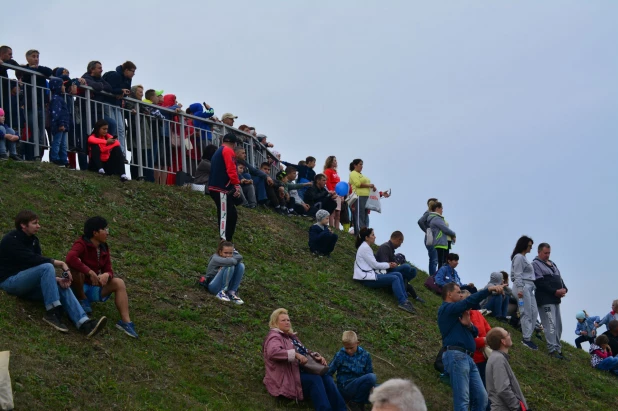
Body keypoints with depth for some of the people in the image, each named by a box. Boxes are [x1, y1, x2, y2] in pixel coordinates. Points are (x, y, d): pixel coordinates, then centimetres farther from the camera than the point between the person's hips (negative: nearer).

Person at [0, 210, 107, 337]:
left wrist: (57, 279, -13)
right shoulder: (11, 240, -13)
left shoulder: (33, 240, 12)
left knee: (62, 287, -15)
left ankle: (84, 323, -32)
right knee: (47, 267, -30)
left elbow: (38, 261, 5)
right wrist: (61, 264, -23)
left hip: (26, 282, 8)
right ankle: (52, 312, -29)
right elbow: (32, 260, -24)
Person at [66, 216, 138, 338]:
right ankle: (82, 300, -12)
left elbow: (108, 269, 1)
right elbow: (70, 258, -38)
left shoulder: (104, 248, 4)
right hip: (79, 287, -7)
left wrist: (106, 275, -25)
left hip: (93, 288, 7)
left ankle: (125, 321, -22)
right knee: (76, 268, -35)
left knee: (119, 283, -12)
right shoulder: (81, 244, -18)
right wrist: (90, 272, -37)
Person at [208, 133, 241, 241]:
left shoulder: (218, 152, 23)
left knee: (231, 215, 14)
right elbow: (231, 169, -18)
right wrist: (237, 185, -18)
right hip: (222, 189, -10)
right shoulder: (228, 151, -7)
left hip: (216, 188, 10)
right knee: (225, 216, -11)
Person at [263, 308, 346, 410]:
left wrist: (317, 356, 5)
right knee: (314, 379, -31)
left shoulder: (290, 336, 25)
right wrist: (296, 355, -30)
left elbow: (305, 351, 28)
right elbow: (273, 352, -25)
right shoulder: (274, 337, -4)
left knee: (326, 376, -18)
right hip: (286, 378, -8)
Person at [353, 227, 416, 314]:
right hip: (368, 279, -10)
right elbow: (374, 265, -14)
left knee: (398, 275, -1)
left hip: (371, 274, 10)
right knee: (394, 278, -20)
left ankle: (405, 299, -8)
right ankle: (402, 303, -23)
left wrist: (388, 264, 3)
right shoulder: (364, 248, -13)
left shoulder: (366, 247, 19)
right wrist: (389, 265, -2)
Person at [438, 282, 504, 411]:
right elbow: (469, 301, -16)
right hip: (456, 355, -10)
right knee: (462, 400, -15)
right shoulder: (446, 308, -1)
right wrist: (489, 289, -17)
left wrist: (469, 325, -1)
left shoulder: (457, 314, 28)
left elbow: (475, 333, 22)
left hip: (467, 358, 10)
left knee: (481, 397, 4)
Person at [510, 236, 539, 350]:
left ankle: (528, 335, 9)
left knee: (534, 312, 6)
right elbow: (518, 275, -15)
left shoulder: (523, 258, 21)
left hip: (529, 287, 10)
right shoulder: (519, 257, -8)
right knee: (526, 313, -10)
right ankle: (526, 339, -9)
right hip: (523, 287, -10)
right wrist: (519, 288, -22)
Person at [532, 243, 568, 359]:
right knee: (550, 324, -14)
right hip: (545, 300, -9)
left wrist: (564, 289, -2)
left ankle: (558, 349, 13)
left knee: (558, 325, 9)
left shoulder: (552, 264, 20)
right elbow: (540, 283, -15)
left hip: (556, 299, 9)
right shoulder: (535, 264, -6)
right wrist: (555, 291, -18)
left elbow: (559, 278, 19)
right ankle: (553, 350, -15)